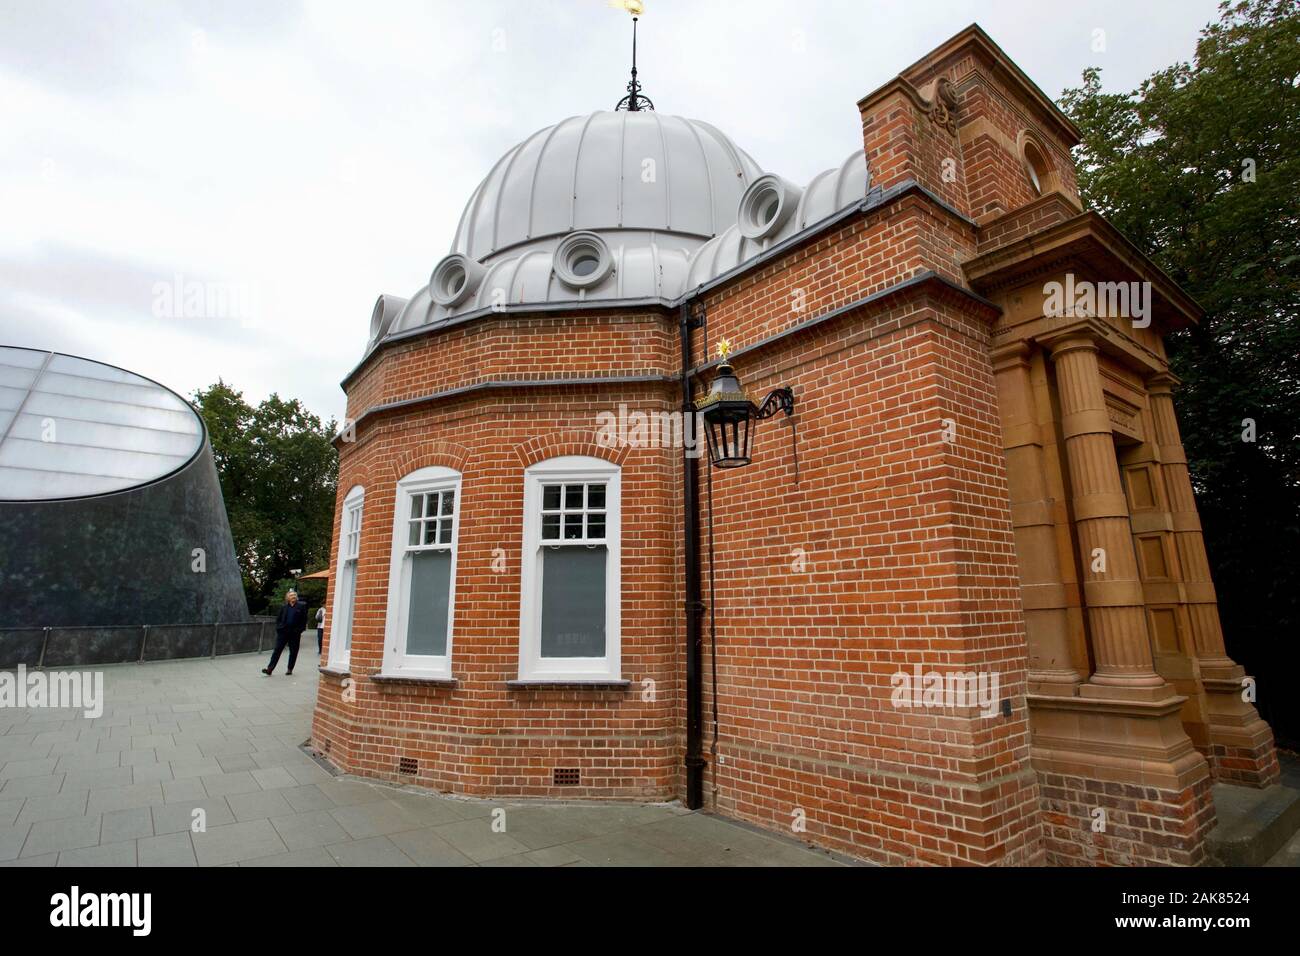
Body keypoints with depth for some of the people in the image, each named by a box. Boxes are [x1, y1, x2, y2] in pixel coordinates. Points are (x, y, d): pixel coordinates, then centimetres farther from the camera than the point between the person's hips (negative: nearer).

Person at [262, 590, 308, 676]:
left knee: (293, 652, 5)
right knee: (277, 650, -1)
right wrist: (278, 628, 1)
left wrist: (300, 630, -6)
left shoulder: (301, 607, 1)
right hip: (283, 632, 2)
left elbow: (304, 620, 0)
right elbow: (278, 619, 14)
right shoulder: (284, 608, 8)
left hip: (295, 633, -2)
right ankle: (269, 669, -1)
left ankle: (290, 669, 17)